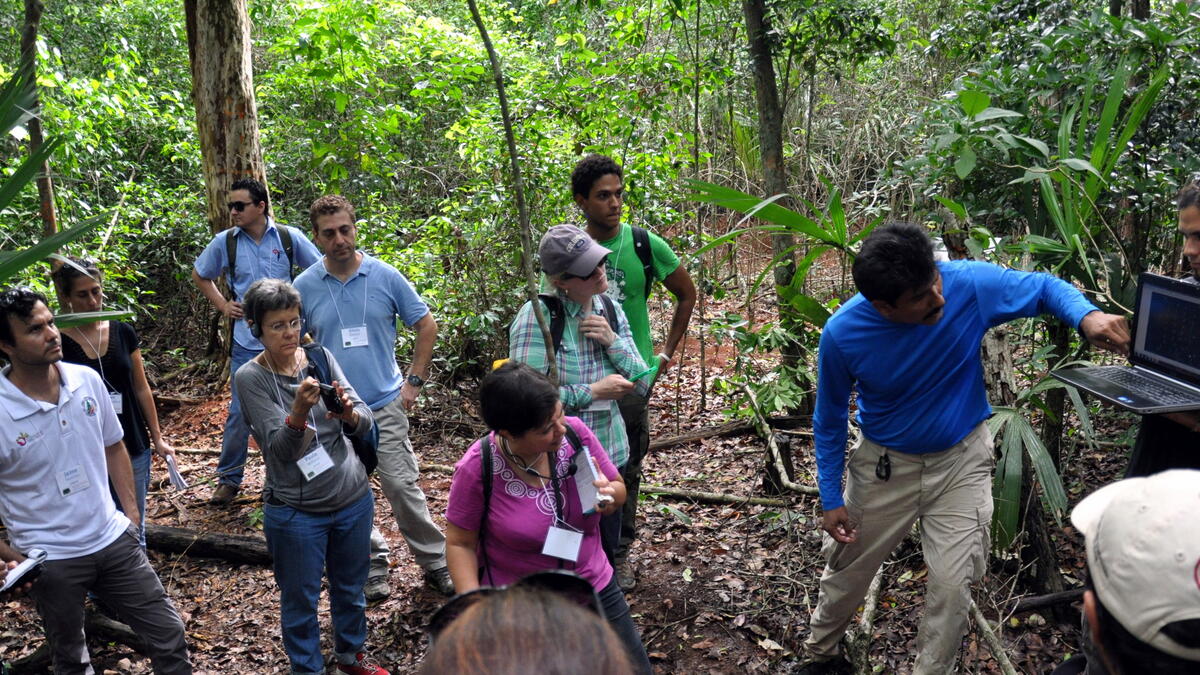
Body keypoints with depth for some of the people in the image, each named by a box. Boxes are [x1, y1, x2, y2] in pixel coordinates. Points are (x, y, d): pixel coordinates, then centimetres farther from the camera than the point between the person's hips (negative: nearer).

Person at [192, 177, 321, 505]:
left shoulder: (289, 237, -4)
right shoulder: (225, 242, -1)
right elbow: (199, 275, 16)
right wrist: (222, 305, 5)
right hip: (246, 341, 0)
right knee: (239, 412, 3)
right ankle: (228, 479, 19)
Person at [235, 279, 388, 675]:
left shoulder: (320, 357, -2)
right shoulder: (250, 377, -12)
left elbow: (366, 424, -8)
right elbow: (281, 449, -20)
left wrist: (350, 413, -31)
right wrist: (298, 413, -40)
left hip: (353, 497, 4)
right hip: (297, 512, -4)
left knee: (350, 587, 21)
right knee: (301, 600, 12)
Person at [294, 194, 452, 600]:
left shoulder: (386, 277, -4)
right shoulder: (305, 286, -1)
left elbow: (426, 326, 4)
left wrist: (414, 382, -1)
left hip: (385, 403, -2)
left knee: (402, 486, -2)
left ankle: (436, 563, 13)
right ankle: (372, 563, 28)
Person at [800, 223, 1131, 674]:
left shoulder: (972, 285, -26)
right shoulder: (843, 334, -25)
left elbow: (1045, 287, -7)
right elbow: (830, 419, -8)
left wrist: (1087, 316, -29)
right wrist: (831, 499, -7)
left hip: (962, 461, 0)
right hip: (884, 464, 0)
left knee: (952, 586, -2)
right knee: (847, 568, 16)